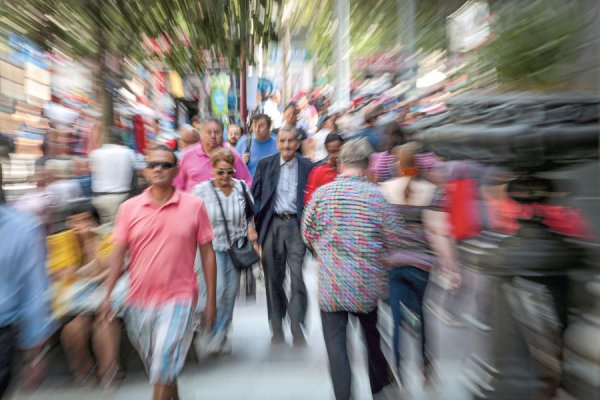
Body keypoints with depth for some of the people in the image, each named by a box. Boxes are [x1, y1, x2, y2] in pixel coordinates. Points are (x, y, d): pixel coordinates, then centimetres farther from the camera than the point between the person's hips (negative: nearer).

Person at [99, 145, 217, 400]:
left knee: (163, 370, -4)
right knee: (156, 367, 21)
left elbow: (207, 253, -3)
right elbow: (118, 253, 2)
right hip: (138, 301, 4)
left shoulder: (194, 206, -6)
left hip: (178, 299, -3)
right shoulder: (129, 208, 0)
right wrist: (108, 295, -6)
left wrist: (210, 300, -3)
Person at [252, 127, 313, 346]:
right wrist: (254, 225, -6)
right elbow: (255, 195, 4)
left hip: (296, 225, -1)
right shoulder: (265, 164, 6)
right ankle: (277, 330, 27)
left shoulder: (307, 166, 3)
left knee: (299, 280, -5)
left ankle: (298, 333, 8)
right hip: (272, 225, 2)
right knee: (274, 280, 11)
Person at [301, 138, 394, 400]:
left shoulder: (322, 193, -6)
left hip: (331, 280, -2)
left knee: (335, 340, 9)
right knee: (371, 332, 25)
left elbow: (307, 233, 2)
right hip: (367, 281, 2)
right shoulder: (377, 195, -7)